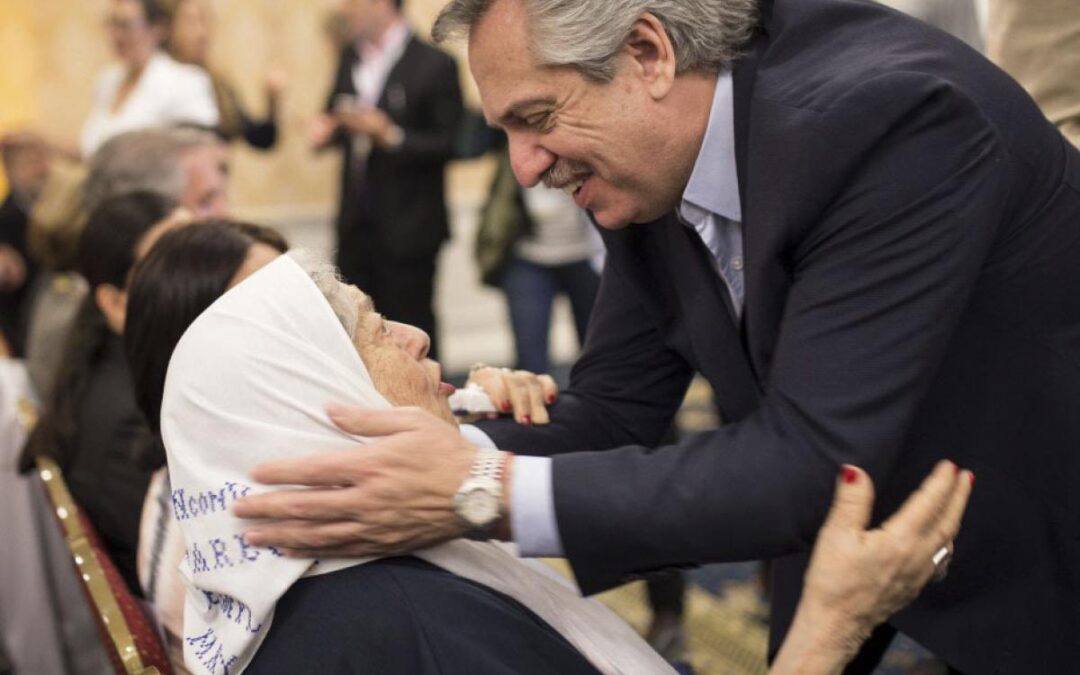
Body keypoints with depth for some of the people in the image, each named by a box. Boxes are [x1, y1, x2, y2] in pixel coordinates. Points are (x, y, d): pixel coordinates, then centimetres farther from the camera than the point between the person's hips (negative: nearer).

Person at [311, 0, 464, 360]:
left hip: (407, 229, -6)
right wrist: (327, 129, -3)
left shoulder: (434, 65, -11)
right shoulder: (351, 57, 9)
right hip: (356, 224, 6)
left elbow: (452, 144, -12)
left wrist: (392, 137, -23)